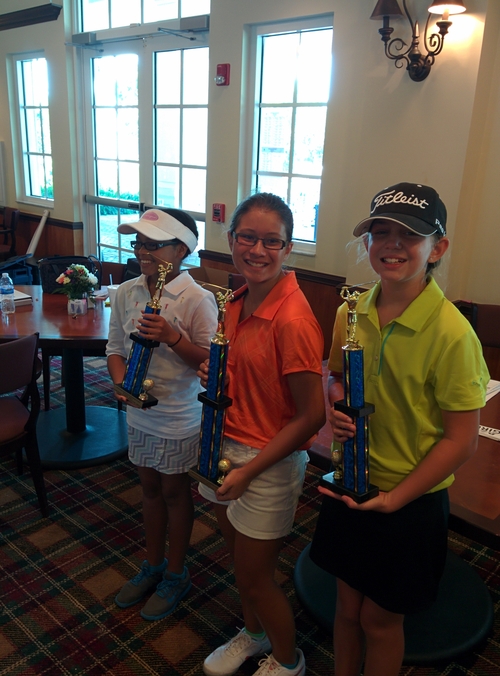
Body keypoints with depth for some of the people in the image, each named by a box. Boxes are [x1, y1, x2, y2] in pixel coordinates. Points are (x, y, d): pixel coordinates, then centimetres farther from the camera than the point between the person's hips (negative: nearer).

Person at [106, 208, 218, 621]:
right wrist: (120, 379, -15)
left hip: (180, 417, -5)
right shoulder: (126, 293, -3)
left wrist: (171, 337, -30)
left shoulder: (198, 300, -19)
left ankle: (176, 575, 36)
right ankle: (153, 566, 44)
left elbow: (210, 361, -17)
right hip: (140, 412, 5)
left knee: (174, 491, 13)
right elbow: (115, 348, 4)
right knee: (150, 487, 21)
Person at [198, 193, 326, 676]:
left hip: (270, 463, -7)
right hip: (227, 447, 8)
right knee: (238, 558, 25)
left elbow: (312, 416, -22)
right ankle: (254, 634, 54)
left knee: (255, 576, 12)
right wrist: (213, 373, -6)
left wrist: (248, 470, -19)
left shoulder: (292, 319, -26)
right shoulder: (238, 302, 0)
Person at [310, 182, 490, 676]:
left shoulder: (451, 333, -22)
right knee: (347, 603, 22)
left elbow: (462, 440, -17)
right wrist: (334, 405, -12)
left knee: (379, 618, 17)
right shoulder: (351, 313, -5)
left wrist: (394, 498, -18)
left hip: (410, 501, -4)